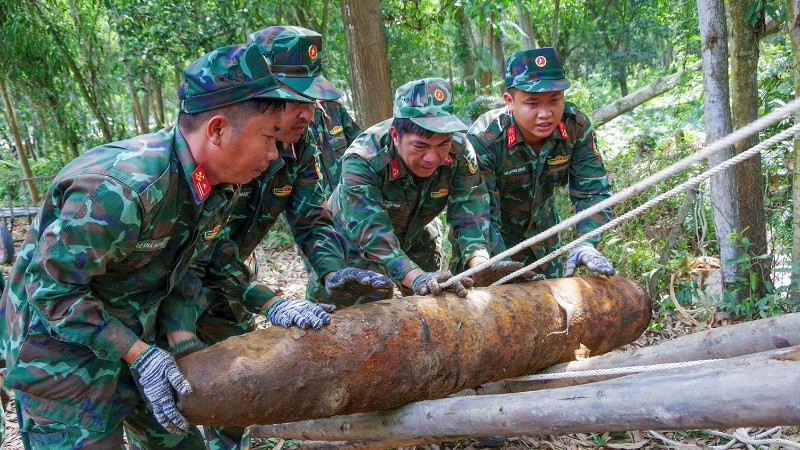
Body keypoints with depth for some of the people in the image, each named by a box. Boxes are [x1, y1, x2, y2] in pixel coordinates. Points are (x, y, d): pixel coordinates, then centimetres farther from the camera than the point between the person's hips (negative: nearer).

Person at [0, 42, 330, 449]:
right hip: (59, 343, -7)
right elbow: (53, 289, -26)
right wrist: (138, 355, -27)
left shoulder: (221, 186, -8)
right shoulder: (121, 189, -35)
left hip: (135, 333, 8)